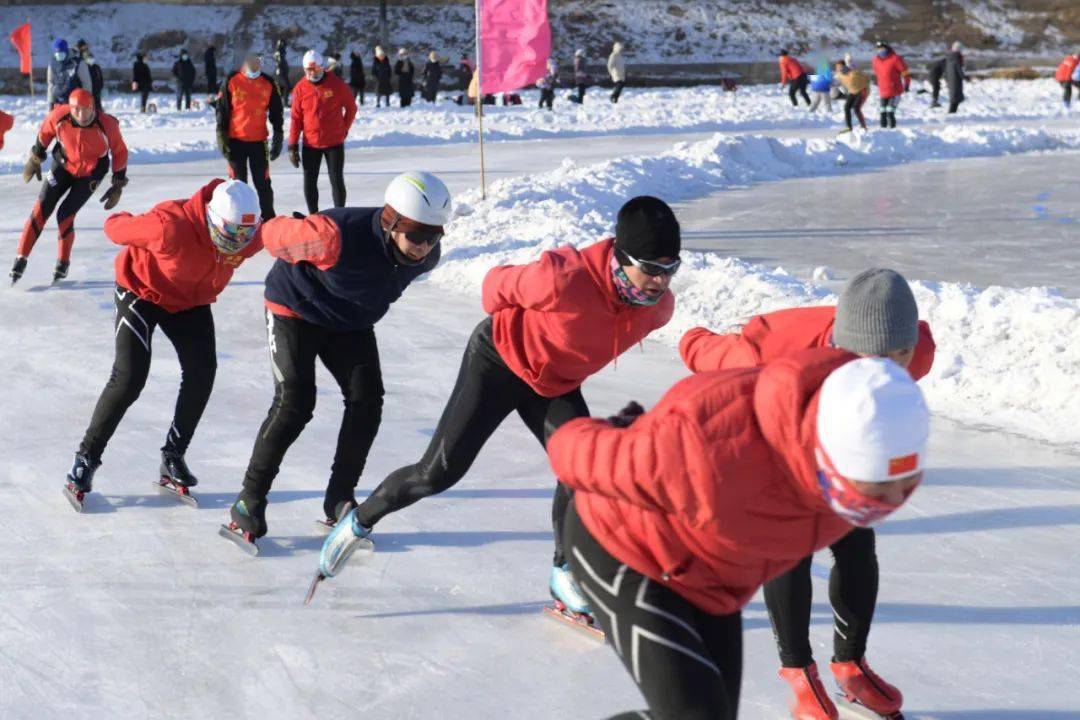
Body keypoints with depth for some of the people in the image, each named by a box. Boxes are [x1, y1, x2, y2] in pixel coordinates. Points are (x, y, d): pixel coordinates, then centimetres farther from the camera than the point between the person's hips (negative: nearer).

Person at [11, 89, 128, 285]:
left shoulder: (107, 125, -29)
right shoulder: (59, 116, -24)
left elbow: (120, 152, -12)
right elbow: (45, 132, -1)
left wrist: (118, 186, -8)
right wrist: (35, 159, 8)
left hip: (91, 173, -2)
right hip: (64, 165, 2)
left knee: (65, 215, -9)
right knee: (41, 209, -4)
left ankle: (62, 264, 11)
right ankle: (21, 260, 4)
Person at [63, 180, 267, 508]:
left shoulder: (249, 236, -23)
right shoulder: (170, 226, -41)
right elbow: (115, 227, -24)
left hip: (191, 300, 5)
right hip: (142, 290, -5)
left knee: (202, 371, -7)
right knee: (129, 379, -12)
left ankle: (173, 456, 11)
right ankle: (87, 458, 4)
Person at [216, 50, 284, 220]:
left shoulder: (269, 83, 1)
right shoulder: (231, 82, -5)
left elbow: (276, 112, 8)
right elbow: (222, 110, -1)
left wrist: (278, 138, 6)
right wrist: (222, 138, -4)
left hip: (259, 141, 1)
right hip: (236, 141, -1)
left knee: (263, 183, 5)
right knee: (238, 182, 7)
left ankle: (268, 218, 14)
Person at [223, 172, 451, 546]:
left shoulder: (425, 256, -19)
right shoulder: (339, 236, -40)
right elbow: (277, 233, -21)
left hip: (351, 322, 6)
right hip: (296, 308, -5)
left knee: (367, 399, -7)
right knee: (294, 403, -15)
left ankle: (339, 498, 8)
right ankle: (249, 501, -2)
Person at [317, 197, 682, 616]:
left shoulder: (658, 307, -19)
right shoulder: (566, 278, -39)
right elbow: (497, 285, -18)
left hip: (557, 384, 5)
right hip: (501, 361, -5)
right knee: (439, 472, -4)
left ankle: (564, 573, 10)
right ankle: (360, 521, 21)